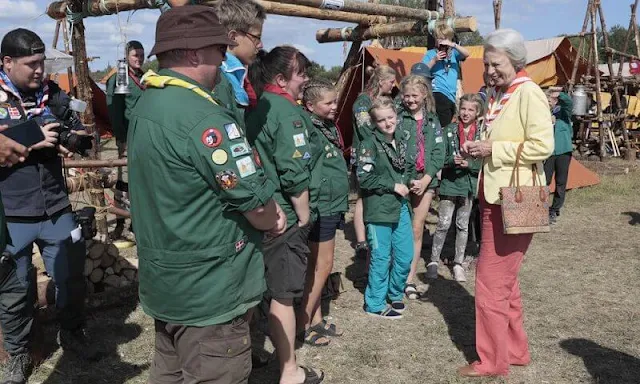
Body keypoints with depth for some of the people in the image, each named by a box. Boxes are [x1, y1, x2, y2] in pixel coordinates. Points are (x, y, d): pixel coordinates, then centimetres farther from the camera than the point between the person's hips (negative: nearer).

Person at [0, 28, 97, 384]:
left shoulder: (53, 93, 3)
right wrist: (31, 142, -23)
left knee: (72, 276, 14)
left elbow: (79, 133, 14)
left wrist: (75, 138, -9)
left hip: (57, 208, 3)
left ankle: (73, 333, 39)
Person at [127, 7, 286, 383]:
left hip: (165, 281, 10)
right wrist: (271, 220, 1)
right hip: (208, 291, -10)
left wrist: (266, 211, 4)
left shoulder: (147, 105, 7)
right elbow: (253, 199, -22)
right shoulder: (203, 117, -25)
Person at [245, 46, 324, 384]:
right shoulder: (287, 112, -17)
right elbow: (294, 174, -22)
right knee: (284, 295, 3)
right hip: (283, 218, -8)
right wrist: (304, 217, -10)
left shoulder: (256, 109, 9)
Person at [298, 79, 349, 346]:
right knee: (322, 265, -2)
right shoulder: (309, 130, -18)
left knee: (317, 264, 14)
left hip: (331, 206, 9)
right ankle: (303, 324, 9)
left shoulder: (329, 127, 11)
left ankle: (316, 319, 24)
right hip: (320, 207, -9)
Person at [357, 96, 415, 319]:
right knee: (381, 258, 2)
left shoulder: (404, 139, 8)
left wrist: (410, 181, 1)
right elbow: (364, 179, -17)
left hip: (401, 206, 6)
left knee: (406, 256, 12)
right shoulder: (369, 144, -12)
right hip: (379, 208, -6)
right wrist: (393, 186, -15)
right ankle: (375, 304, 17)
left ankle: (395, 294, 35)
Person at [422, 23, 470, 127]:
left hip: (451, 96, 4)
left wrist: (453, 45, -13)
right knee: (444, 126, -16)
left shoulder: (453, 52, 14)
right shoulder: (430, 53, 8)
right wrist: (434, 60, -10)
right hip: (439, 93, -4)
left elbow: (466, 54, -3)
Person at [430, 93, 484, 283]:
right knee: (443, 224, -2)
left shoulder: (481, 133, -1)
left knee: (463, 225, 12)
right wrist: (452, 160, -22)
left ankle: (458, 263, 23)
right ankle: (434, 260, 12)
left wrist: (469, 163, -19)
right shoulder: (449, 130, -2)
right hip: (450, 183, -1)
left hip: (469, 184, 1)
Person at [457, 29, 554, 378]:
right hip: (497, 197, 10)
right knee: (503, 278, 17)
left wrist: (493, 149, -18)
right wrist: (478, 148, 4)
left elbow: (542, 147, -20)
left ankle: (493, 361, 10)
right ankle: (514, 349, 30)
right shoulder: (496, 95, 14)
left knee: (491, 280, -4)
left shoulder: (529, 94, -13)